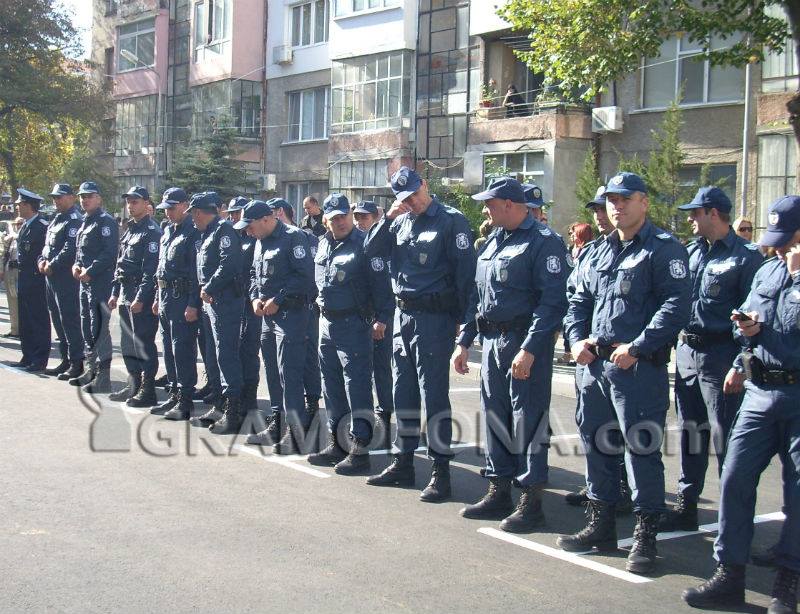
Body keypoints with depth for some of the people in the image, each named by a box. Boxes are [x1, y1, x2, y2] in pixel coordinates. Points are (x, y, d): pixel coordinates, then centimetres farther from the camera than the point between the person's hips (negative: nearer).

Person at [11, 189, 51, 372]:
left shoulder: (42, 226, -15)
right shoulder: (25, 226, 14)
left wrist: (39, 268, -19)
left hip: (36, 280, -9)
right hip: (24, 280, 9)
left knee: (39, 321, -3)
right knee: (25, 322, 13)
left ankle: (39, 361, 1)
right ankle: (28, 358, 20)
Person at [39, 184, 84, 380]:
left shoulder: (74, 220, -12)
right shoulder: (56, 220, 18)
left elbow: (70, 249, -21)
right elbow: (48, 245, 23)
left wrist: (52, 266, -16)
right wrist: (43, 260, 5)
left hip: (66, 277, -10)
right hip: (52, 276, 10)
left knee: (70, 320, -7)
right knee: (57, 319, 14)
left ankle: (77, 363, -3)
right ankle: (66, 360, 22)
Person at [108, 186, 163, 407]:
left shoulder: (151, 232, -12)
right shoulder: (129, 230, 17)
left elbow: (151, 270, -18)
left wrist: (140, 298, -21)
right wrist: (115, 293, 17)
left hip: (142, 297, -10)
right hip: (126, 295, 10)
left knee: (143, 344, -5)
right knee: (127, 344, 14)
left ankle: (147, 391, 0)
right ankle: (134, 386, 24)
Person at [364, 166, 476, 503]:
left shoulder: (451, 220, -8)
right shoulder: (400, 222, 12)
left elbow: (465, 270, -11)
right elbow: (372, 250, 7)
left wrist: (459, 317, -12)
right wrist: (388, 217, -6)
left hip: (435, 318, -7)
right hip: (403, 315, 7)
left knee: (434, 394, -5)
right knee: (403, 393, 13)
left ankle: (440, 472, 0)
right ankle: (403, 463, 24)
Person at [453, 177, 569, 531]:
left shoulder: (543, 243, -10)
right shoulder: (492, 243, 16)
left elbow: (553, 302, -18)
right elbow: (478, 296, 21)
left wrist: (529, 349, -24)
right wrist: (464, 342, 15)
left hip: (525, 343, -8)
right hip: (492, 341, 8)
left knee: (528, 422, -4)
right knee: (494, 416, 12)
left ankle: (531, 502, 4)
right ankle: (499, 493, 22)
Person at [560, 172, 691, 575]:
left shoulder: (665, 250, -5)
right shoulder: (603, 250, 17)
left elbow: (676, 306, -15)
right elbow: (579, 299, 22)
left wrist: (636, 347, -20)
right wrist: (576, 338, 5)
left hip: (639, 367, -8)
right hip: (595, 362, 8)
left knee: (642, 448, -5)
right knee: (596, 443, 14)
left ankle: (645, 537, 5)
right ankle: (601, 525, 27)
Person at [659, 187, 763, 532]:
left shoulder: (745, 256, -8)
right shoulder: (691, 253, 13)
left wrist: (743, 364, -17)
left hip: (720, 355, -7)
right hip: (686, 351, 7)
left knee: (725, 436, -3)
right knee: (690, 430, 13)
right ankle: (686, 506, 23)